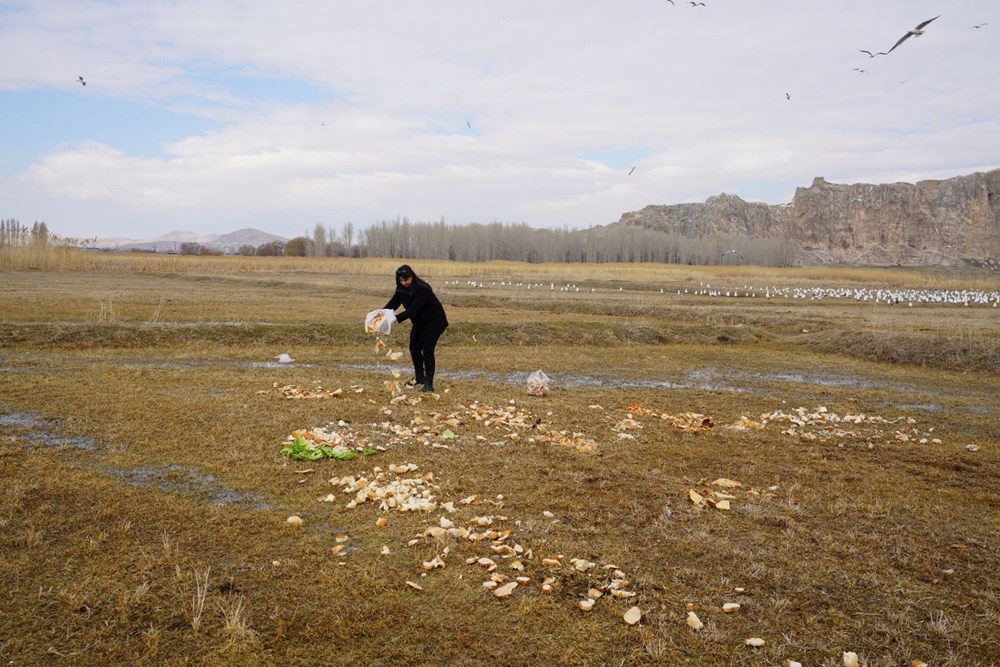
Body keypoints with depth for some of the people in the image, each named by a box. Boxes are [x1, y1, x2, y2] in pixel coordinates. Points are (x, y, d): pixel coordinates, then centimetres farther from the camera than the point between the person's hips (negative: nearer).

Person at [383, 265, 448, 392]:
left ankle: (429, 384, -7)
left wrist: (397, 318, -44)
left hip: (434, 321, -8)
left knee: (427, 350, -13)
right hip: (420, 322, 8)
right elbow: (393, 303, -8)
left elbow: (413, 309, -36)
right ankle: (419, 377, 29)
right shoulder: (401, 288, -5)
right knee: (414, 347, 11)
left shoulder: (421, 289, -29)